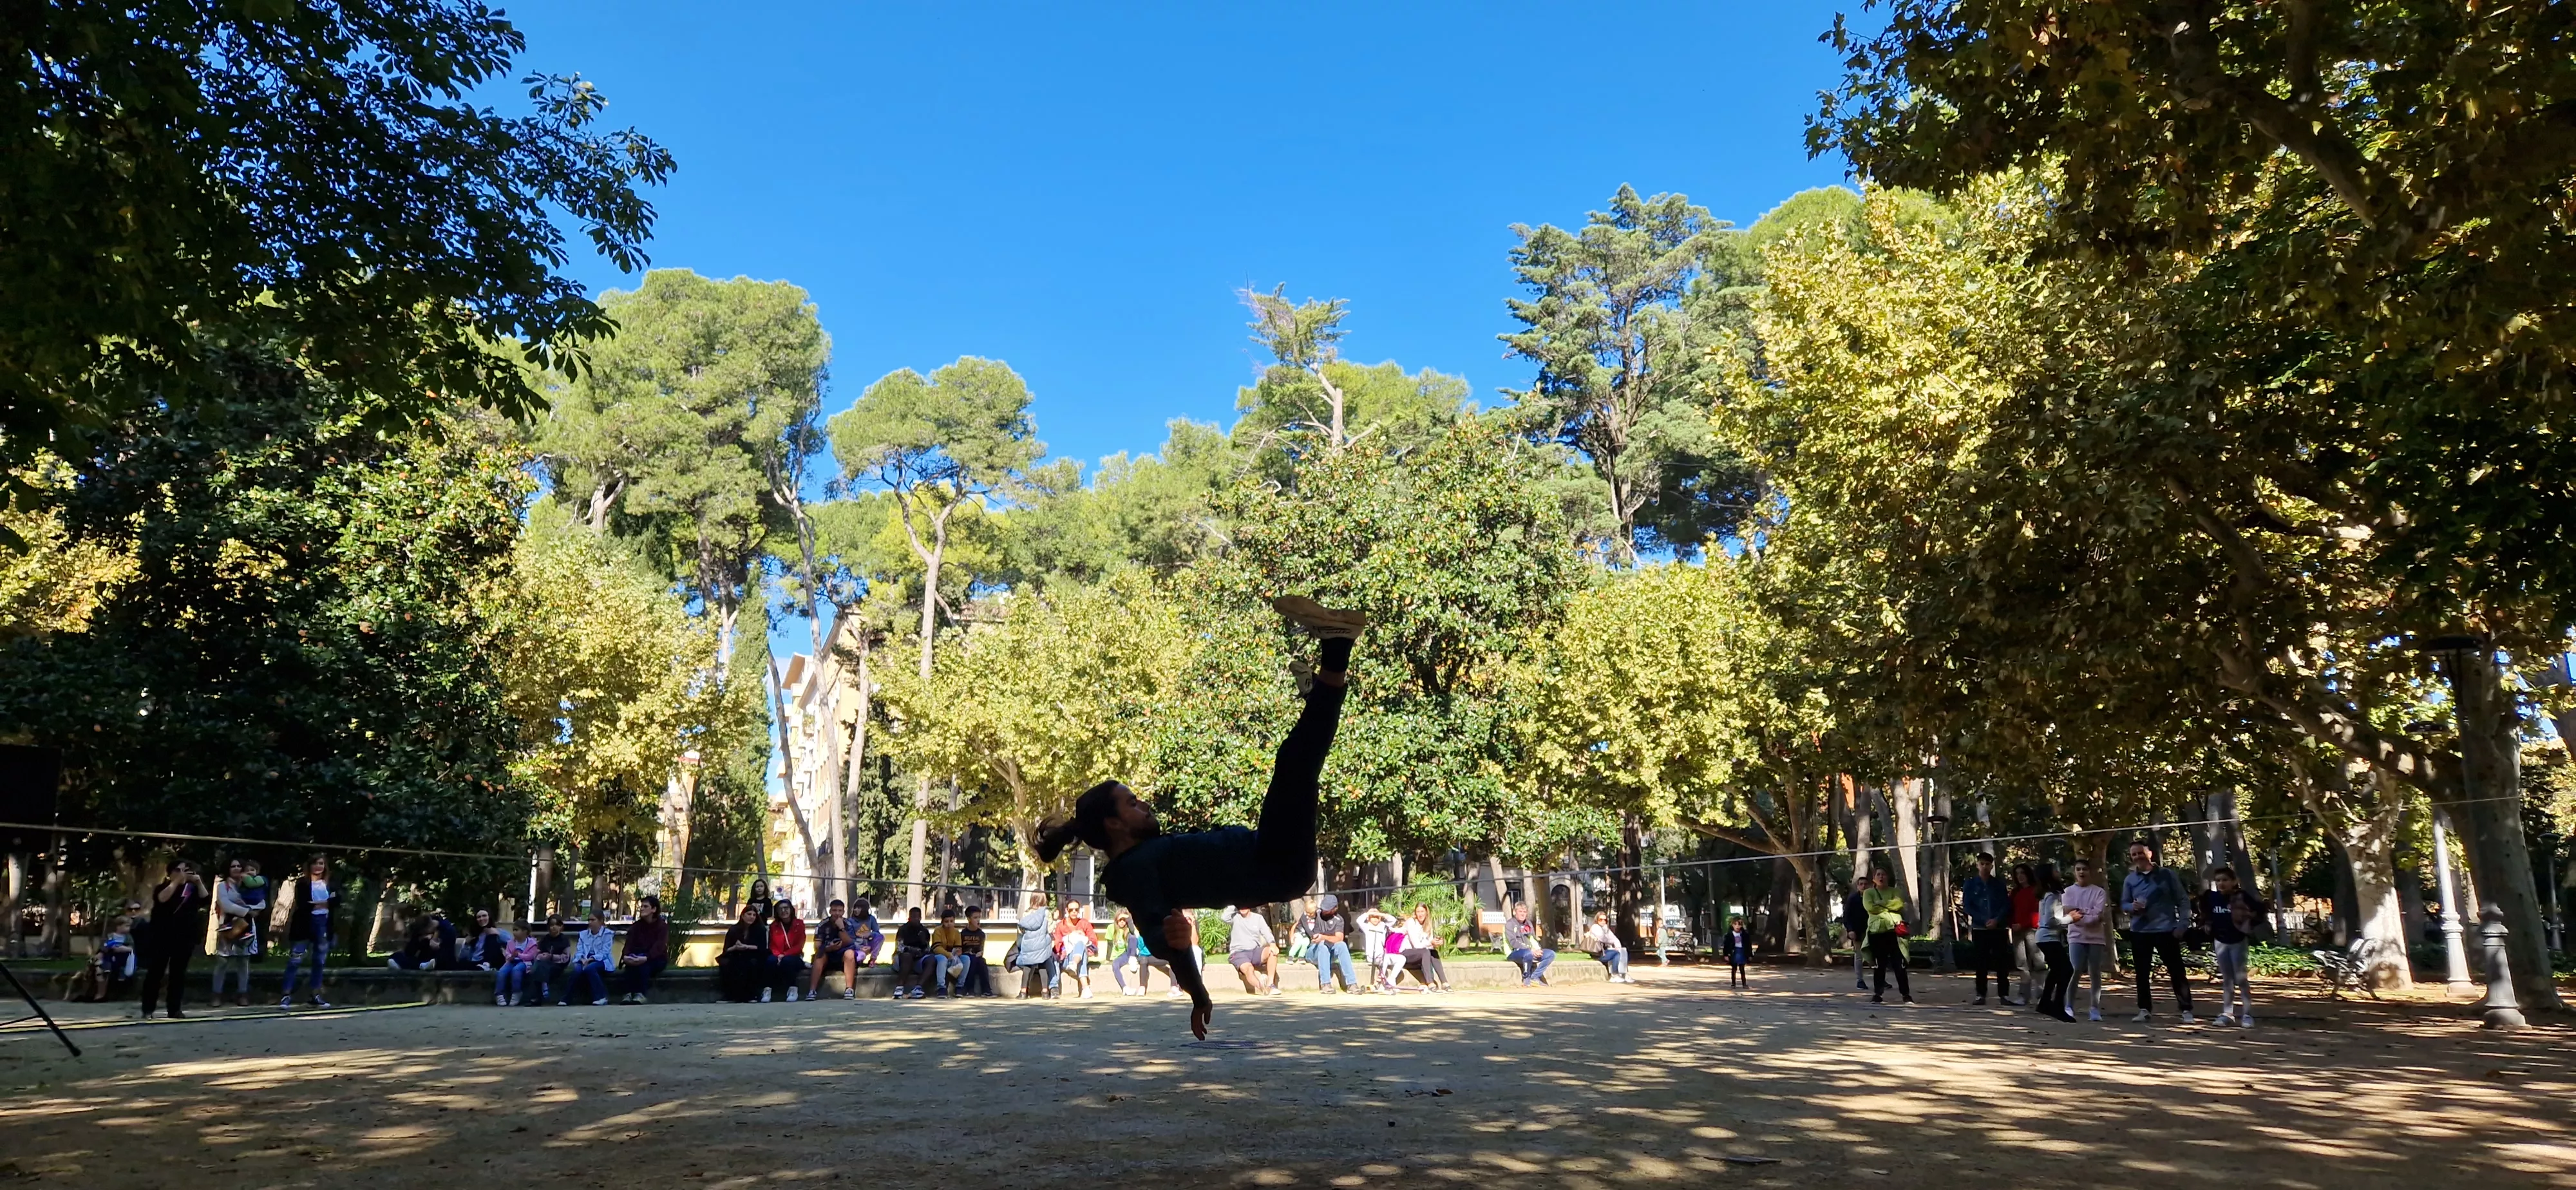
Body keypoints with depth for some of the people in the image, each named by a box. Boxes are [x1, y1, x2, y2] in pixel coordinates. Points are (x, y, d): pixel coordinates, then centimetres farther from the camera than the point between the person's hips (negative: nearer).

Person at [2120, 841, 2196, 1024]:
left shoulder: (2167, 874, -1)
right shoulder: (2129, 879, 6)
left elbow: (2183, 900, 0)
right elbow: (2123, 903, 12)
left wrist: (2182, 924, -8)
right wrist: (2132, 907, -12)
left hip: (2166, 930, -3)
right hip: (2139, 932, 3)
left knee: (2177, 971, 0)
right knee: (2142, 972, 7)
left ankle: (2186, 1010, 7)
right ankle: (2145, 1009, 15)